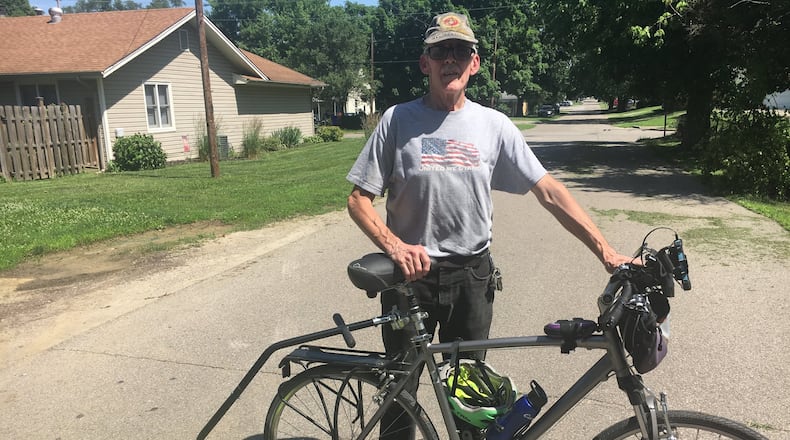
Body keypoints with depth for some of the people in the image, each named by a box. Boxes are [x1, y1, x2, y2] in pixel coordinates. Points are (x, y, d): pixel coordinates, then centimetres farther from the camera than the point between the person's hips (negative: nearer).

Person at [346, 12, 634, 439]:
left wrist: (606, 252, -8)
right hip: (410, 275, -1)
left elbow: (549, 191, -2)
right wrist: (395, 246, -23)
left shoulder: (494, 126, 0)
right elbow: (359, 199, -5)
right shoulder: (398, 120, -5)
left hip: (471, 277, 2)